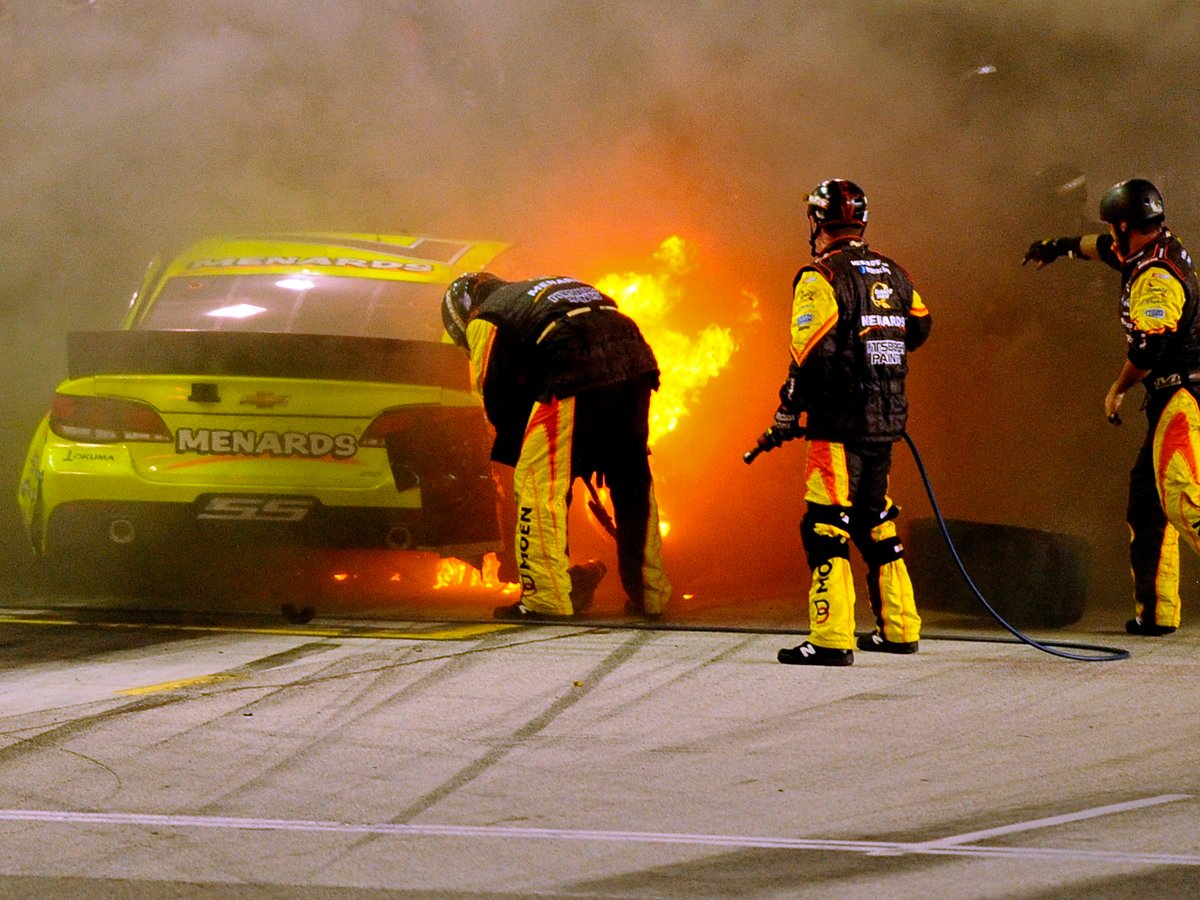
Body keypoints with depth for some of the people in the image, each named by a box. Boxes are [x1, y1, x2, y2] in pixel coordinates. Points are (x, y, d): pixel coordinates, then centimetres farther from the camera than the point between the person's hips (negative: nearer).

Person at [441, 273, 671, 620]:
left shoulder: (484, 320, 18)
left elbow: (497, 401, 14)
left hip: (578, 371, -7)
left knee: (539, 482, 0)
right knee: (632, 483, 18)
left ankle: (545, 599, -5)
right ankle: (650, 596, 27)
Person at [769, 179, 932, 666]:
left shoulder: (821, 278, -11)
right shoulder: (893, 274, 11)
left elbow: (812, 355, -17)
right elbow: (918, 328, 24)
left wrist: (788, 414, -7)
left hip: (841, 423, -7)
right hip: (886, 420, 7)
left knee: (826, 527, -7)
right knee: (873, 520, 20)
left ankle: (831, 639, -15)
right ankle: (899, 627, 23)